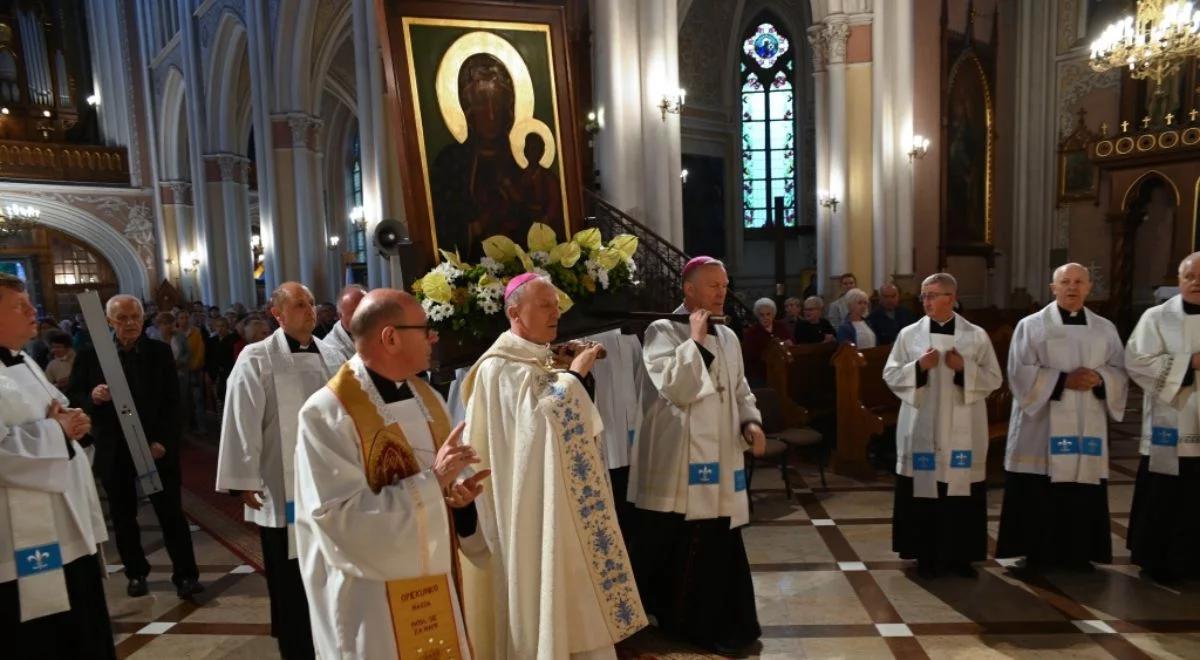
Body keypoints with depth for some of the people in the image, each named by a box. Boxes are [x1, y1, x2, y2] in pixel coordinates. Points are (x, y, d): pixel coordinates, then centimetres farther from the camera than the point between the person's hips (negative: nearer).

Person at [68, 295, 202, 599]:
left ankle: (185, 575, 7)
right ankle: (136, 573, 28)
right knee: (123, 516, 13)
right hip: (114, 449, 1)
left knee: (171, 512, 1)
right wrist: (92, 397, -22)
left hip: (157, 445, -1)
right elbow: (73, 398, 1)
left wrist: (163, 440, -13)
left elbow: (173, 402, -3)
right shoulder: (90, 355, -2)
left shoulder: (160, 352, -1)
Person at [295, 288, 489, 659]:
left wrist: (459, 493, -10)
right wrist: (431, 482, -25)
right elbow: (340, 518, -22)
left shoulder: (427, 399, 5)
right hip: (373, 600, -6)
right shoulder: (327, 414, -17)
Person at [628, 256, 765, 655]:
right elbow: (674, 388, -19)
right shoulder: (662, 332, -7)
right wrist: (695, 341, -18)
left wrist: (751, 421, 1)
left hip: (721, 459, 6)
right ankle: (680, 620, 22)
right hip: (680, 462, -6)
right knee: (681, 545, 3)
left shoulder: (727, 337, 13)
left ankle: (715, 623, 26)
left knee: (719, 543, 11)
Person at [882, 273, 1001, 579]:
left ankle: (959, 555, 20)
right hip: (921, 429, 0)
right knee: (923, 491, 4)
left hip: (962, 431, 0)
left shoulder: (976, 336, 2)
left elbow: (994, 379, 2)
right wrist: (918, 367, -15)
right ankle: (926, 556, 16)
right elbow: (890, 375, 2)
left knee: (961, 492, 5)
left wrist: (964, 369, -15)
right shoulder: (909, 334, 2)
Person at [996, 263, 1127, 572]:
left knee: (1083, 500, 5)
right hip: (1042, 428, -3)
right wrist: (1064, 380, -16)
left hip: (1086, 426, 4)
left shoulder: (1105, 329, 12)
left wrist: (1099, 379, -11)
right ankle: (1038, 556, 8)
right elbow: (1020, 372, -7)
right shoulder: (1031, 325, 0)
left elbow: (1120, 371, 11)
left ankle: (1077, 555, 18)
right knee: (1039, 498, -2)